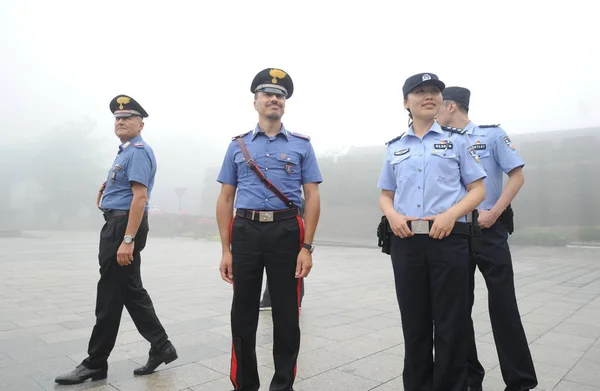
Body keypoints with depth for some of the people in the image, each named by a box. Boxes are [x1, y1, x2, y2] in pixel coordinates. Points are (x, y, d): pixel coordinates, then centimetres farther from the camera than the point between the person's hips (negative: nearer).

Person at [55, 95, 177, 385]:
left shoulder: (138, 151, -13)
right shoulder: (124, 152, 18)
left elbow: (140, 196, -23)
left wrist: (128, 240, -28)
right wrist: (104, 192, 11)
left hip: (124, 225, -11)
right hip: (117, 223, 11)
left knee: (110, 296, -1)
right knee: (132, 291, 13)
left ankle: (95, 363, 12)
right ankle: (160, 347, 21)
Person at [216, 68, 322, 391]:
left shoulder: (301, 145, 8)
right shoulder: (238, 146, 11)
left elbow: (312, 197, 2)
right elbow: (225, 199, 8)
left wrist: (306, 248, -7)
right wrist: (226, 250, 1)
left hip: (286, 232, -1)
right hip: (245, 232, 1)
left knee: (286, 315, 6)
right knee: (243, 315, 9)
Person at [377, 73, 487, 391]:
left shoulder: (456, 140, 7)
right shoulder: (395, 147, 14)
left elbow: (478, 190, 3)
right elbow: (385, 195, 16)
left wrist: (451, 214, -14)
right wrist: (392, 215, -6)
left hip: (449, 240, -2)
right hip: (405, 242, 3)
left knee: (450, 324, 4)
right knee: (414, 323, 11)